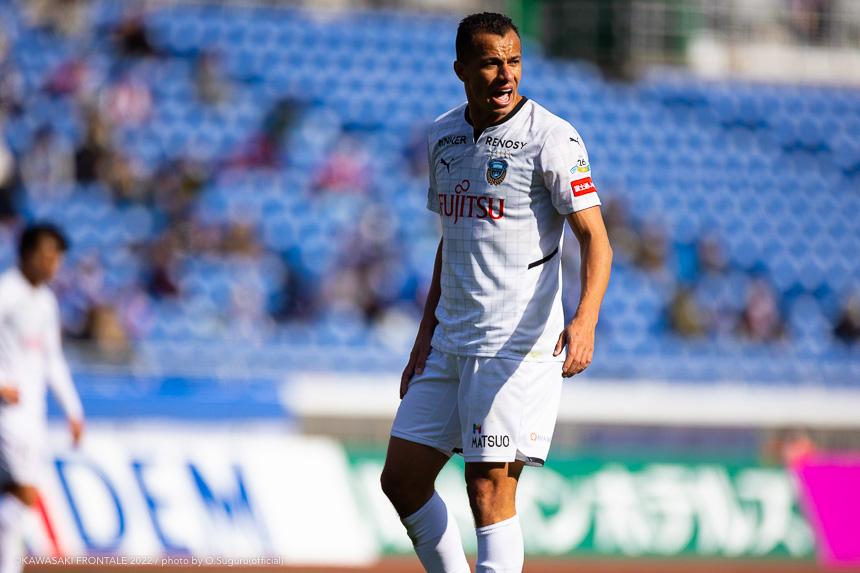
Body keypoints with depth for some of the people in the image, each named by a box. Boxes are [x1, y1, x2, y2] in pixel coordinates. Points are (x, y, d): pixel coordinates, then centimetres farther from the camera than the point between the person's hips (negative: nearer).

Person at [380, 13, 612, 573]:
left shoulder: (551, 138, -10)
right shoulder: (443, 136, 11)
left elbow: (595, 238, -16)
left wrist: (585, 321, -33)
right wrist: (426, 334, 18)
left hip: (519, 342, -7)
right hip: (451, 340, 7)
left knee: (490, 492, -10)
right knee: (402, 480, 7)